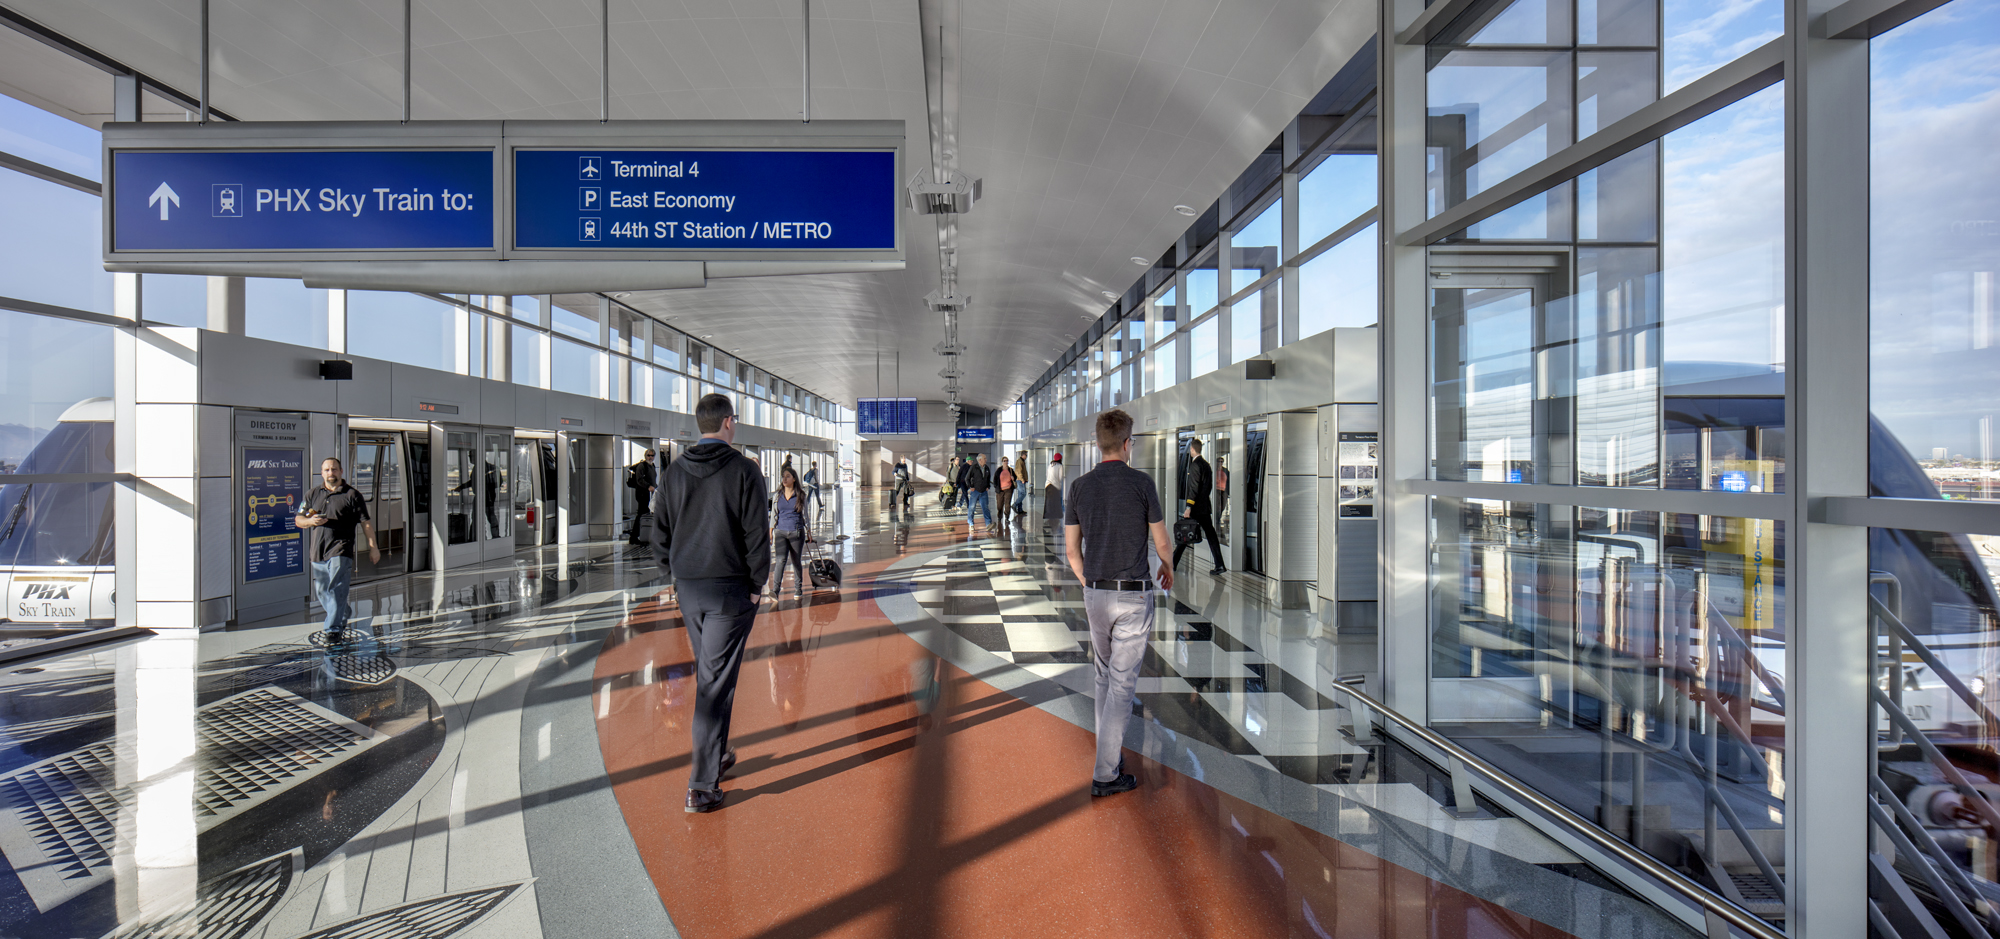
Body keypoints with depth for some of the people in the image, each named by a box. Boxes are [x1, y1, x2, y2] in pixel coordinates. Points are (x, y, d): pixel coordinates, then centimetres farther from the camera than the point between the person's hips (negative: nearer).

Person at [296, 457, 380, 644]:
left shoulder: (352, 495, 2)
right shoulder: (312, 495, 14)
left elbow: (366, 522, 2)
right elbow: (298, 520, 15)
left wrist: (373, 547, -1)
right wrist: (310, 521, -9)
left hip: (340, 551, -5)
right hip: (317, 551, 5)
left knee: (336, 590, -11)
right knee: (321, 592, 13)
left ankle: (333, 630, -9)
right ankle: (341, 618, 32)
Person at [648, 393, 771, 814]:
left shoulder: (673, 473, 5)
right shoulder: (745, 470, -11)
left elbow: (660, 536, 8)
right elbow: (757, 535, -13)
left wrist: (678, 575, 16)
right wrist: (756, 584, -2)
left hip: (688, 589, 6)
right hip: (731, 589, -5)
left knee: (708, 674, 21)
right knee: (717, 683, -1)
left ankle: (716, 755, 35)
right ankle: (702, 786, 2)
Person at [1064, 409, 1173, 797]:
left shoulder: (1080, 486, 1)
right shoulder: (1141, 483, -10)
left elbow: (1071, 549, 5)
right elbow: (1161, 540, 0)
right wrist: (1168, 568, 22)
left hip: (1096, 594, 4)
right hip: (1134, 595, -4)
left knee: (1105, 676, 21)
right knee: (1122, 682, 1)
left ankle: (1110, 750, 33)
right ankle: (1106, 774, 6)